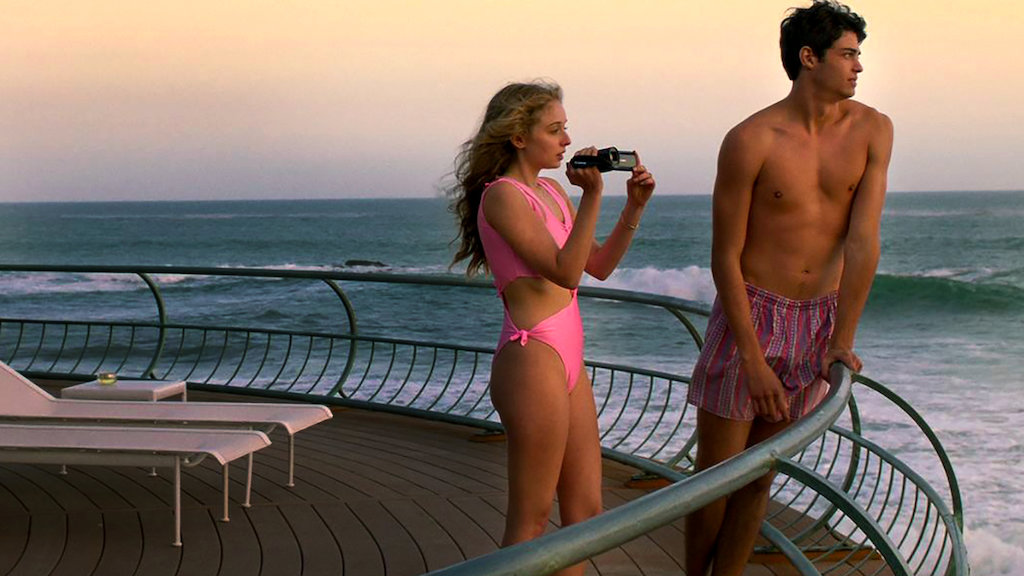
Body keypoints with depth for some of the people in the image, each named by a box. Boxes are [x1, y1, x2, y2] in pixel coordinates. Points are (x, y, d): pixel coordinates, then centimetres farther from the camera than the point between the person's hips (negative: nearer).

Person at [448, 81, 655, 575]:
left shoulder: (550, 191, 15)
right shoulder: (502, 195, -12)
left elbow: (599, 265, 17)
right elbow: (565, 271, -20)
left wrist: (634, 206, 6)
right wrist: (592, 196, -22)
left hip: (567, 359, 9)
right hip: (533, 355, -9)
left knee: (585, 510, 13)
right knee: (532, 517, -1)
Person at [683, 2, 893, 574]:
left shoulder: (872, 130, -4)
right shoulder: (751, 140, -14)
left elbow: (863, 240, -7)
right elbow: (725, 258, -12)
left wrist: (843, 341, -10)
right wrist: (753, 363, -15)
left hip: (819, 318, 3)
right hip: (750, 313, -3)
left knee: (759, 475, 11)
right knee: (716, 474, 3)